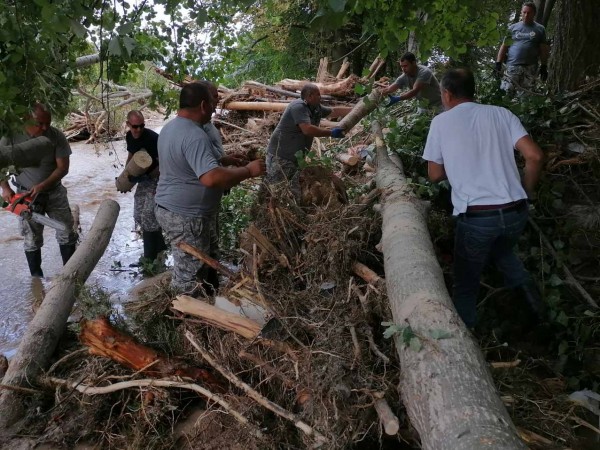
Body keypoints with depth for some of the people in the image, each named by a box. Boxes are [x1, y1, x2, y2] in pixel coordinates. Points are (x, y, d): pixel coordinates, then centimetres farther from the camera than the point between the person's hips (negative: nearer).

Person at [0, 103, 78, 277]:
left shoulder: (57, 136, -17)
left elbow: (63, 168, -15)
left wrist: (42, 186, -25)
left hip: (54, 192, 1)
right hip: (26, 195, -1)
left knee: (67, 234, 6)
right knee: (32, 240, 7)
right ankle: (36, 277, 21)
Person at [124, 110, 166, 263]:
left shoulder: (153, 138, -23)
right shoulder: (129, 136, 0)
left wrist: (147, 176, -31)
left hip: (157, 180, -8)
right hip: (143, 179, 8)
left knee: (148, 217, -12)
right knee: (138, 216, 12)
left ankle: (151, 257, 0)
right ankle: (160, 245, 27)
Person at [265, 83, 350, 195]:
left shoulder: (316, 108, 7)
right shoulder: (298, 107, -20)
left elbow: (335, 111, 20)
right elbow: (308, 129, -31)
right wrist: (331, 133, -23)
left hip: (296, 158, 9)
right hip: (280, 156, -9)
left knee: (299, 192, 8)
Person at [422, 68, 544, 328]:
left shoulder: (441, 122, 2)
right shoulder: (500, 113, 8)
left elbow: (435, 175, 8)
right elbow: (534, 156, -1)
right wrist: (525, 192, 13)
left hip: (476, 217, -3)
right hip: (516, 212, 4)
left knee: (465, 283, 16)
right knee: (501, 251, 35)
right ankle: (525, 286, 12)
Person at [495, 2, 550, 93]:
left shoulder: (540, 29, 11)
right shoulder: (513, 28, 12)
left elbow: (543, 50, 10)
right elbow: (504, 46, 9)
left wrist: (544, 67, 4)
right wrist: (498, 64, 0)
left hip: (530, 68, 1)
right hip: (512, 66, 0)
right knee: (506, 91, -10)